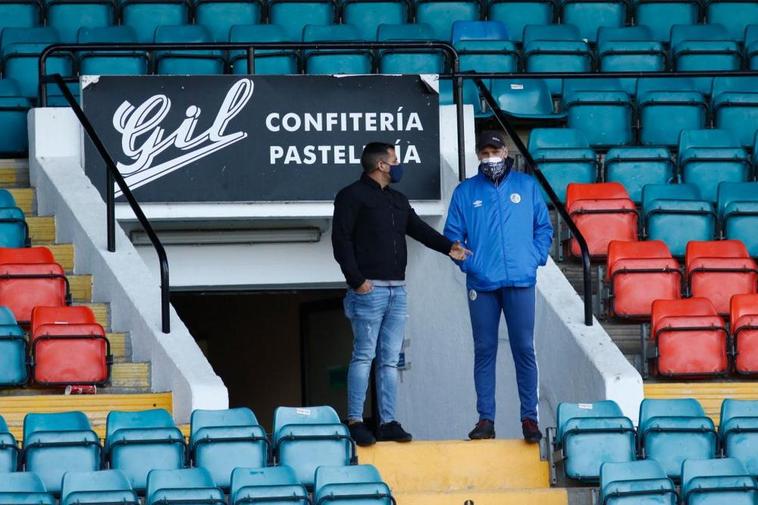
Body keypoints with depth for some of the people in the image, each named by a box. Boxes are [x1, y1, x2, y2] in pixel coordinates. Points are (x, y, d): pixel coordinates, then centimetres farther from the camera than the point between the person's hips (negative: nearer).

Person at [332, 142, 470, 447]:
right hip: (369, 289, -7)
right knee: (364, 355, -9)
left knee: (390, 359, 6)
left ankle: (388, 422, 7)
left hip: (397, 289, 7)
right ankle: (355, 421, -8)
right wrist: (356, 280, -16)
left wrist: (447, 246, -5)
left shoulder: (398, 201, 22)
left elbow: (419, 229, 13)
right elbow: (341, 240, -9)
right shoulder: (352, 197, -2)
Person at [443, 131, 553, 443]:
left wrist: (536, 258, -1)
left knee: (524, 349, -3)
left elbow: (544, 228, 12)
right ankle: (485, 419, 5)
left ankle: (529, 417, 0)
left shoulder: (527, 186, 10)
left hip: (520, 280, -1)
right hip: (481, 284, 1)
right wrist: (467, 262, -5)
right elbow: (453, 235, 9)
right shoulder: (465, 192, 9)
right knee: (484, 351, 2)